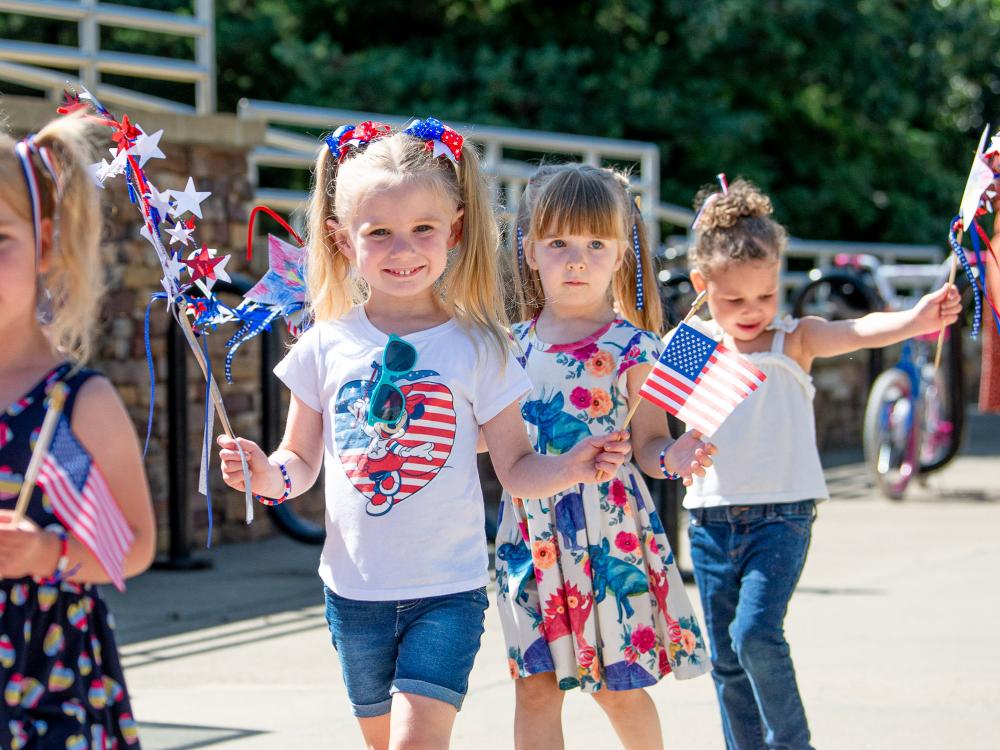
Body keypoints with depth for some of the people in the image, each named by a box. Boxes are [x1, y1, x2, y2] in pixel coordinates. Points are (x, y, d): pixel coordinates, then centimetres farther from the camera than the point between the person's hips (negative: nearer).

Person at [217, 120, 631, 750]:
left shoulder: (475, 348, -4)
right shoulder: (326, 348, 0)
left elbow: (516, 467, -1)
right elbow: (302, 461, 9)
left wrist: (571, 468, -20)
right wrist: (270, 475, -13)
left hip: (447, 589, -3)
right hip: (355, 590, 3)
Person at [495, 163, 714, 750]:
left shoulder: (633, 347, -6)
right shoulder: (513, 345, 4)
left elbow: (648, 443, -5)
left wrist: (673, 458, -25)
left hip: (609, 529, -3)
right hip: (534, 532, 3)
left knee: (620, 688, 7)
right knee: (536, 687, 3)